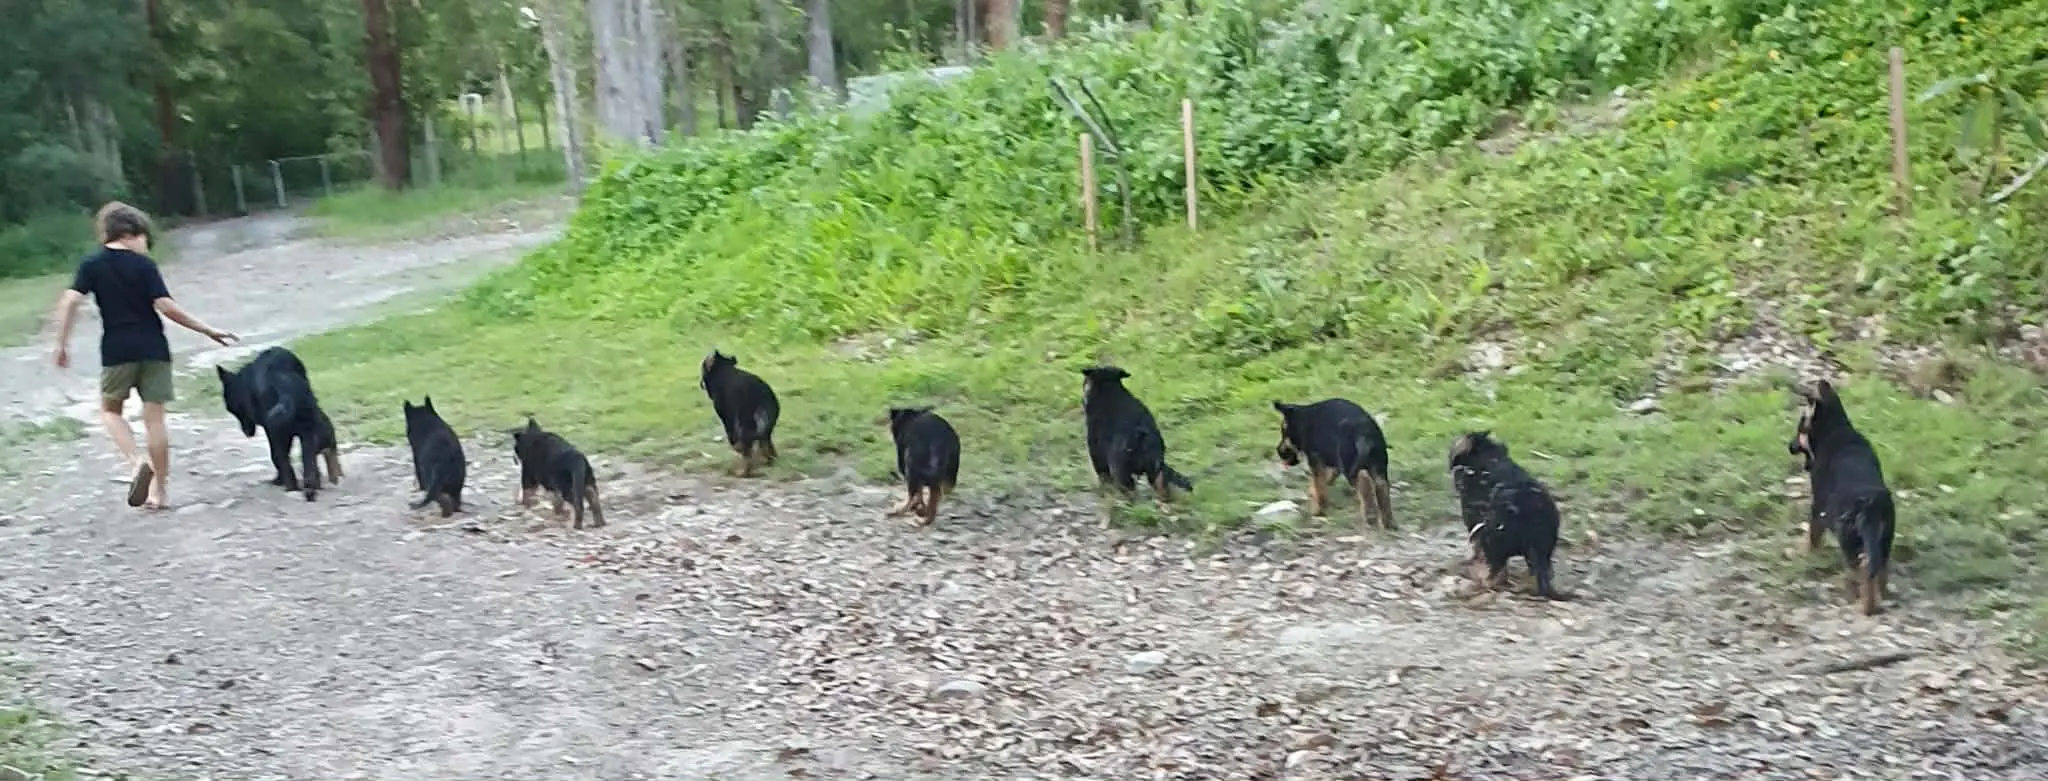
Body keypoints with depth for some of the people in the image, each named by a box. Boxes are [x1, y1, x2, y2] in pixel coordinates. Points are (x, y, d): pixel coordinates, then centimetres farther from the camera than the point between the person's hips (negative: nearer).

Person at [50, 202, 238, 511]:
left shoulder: (91, 265, 3)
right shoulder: (144, 265, -1)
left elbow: (69, 301, -8)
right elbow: (164, 305, -11)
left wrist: (62, 344, 0)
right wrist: (208, 330, -6)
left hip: (117, 350, 1)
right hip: (153, 349, 0)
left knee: (110, 409, 19)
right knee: (154, 417, 3)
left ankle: (134, 462, -6)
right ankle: (157, 491, 6)